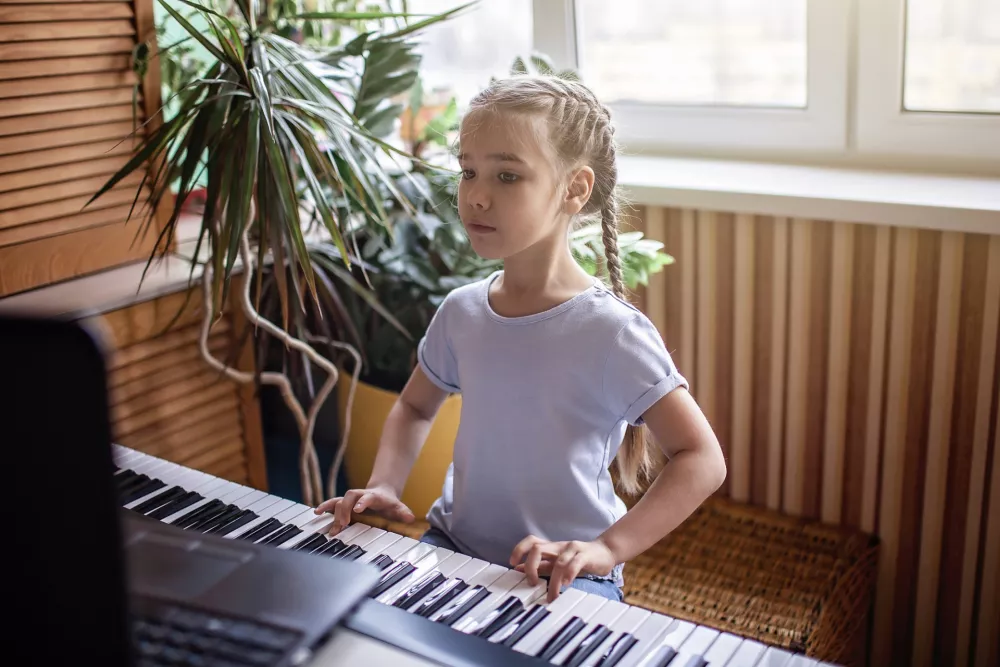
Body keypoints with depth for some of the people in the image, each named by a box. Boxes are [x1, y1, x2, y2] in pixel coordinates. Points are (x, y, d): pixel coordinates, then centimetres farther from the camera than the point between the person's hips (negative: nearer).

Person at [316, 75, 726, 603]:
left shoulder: (609, 330, -17)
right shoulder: (461, 311, 1)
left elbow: (703, 459, -17)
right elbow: (415, 406, 19)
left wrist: (607, 548, -26)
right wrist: (384, 486, 1)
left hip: (559, 575, -5)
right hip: (454, 546, 5)